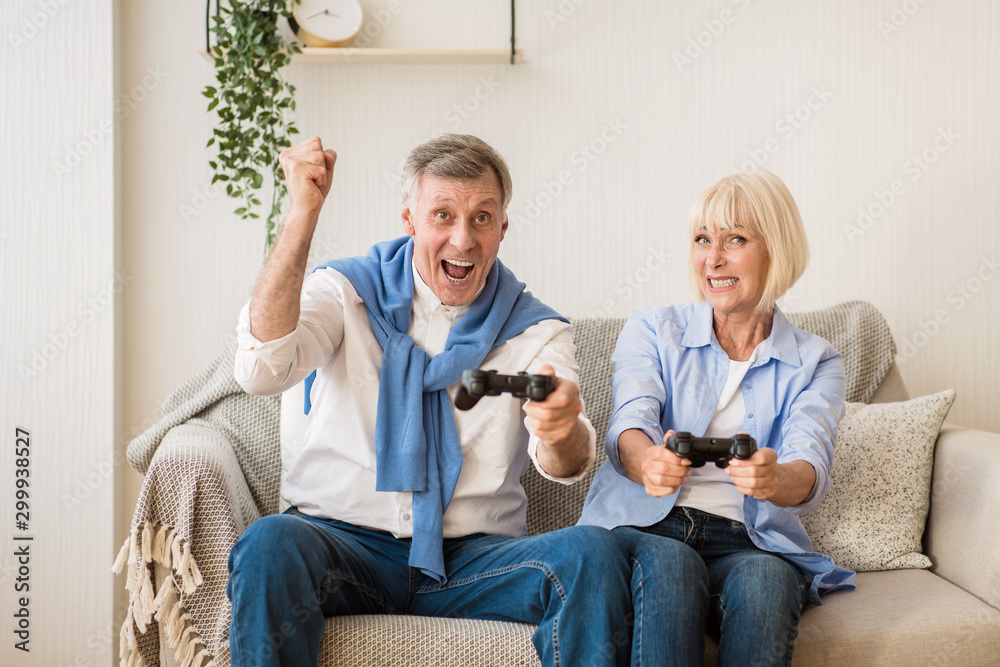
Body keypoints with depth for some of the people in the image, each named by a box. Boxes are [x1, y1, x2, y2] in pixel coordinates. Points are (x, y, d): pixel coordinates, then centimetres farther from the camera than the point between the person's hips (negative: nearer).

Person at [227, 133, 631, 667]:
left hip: (473, 557, 1)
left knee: (592, 552, -26)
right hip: (346, 541, -1)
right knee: (270, 543, -33)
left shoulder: (535, 330, 8)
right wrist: (303, 213, -18)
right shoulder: (347, 291, 6)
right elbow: (261, 370, -14)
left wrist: (561, 430, -36)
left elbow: (567, 464, -9)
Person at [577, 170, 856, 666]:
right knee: (669, 562, -35)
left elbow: (810, 467, -7)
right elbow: (630, 423, -7)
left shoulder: (815, 363, 12)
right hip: (645, 530, 0)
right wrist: (648, 462, -34)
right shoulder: (650, 331, 13)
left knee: (765, 579, -34)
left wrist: (775, 479, -34)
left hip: (750, 544, 0)